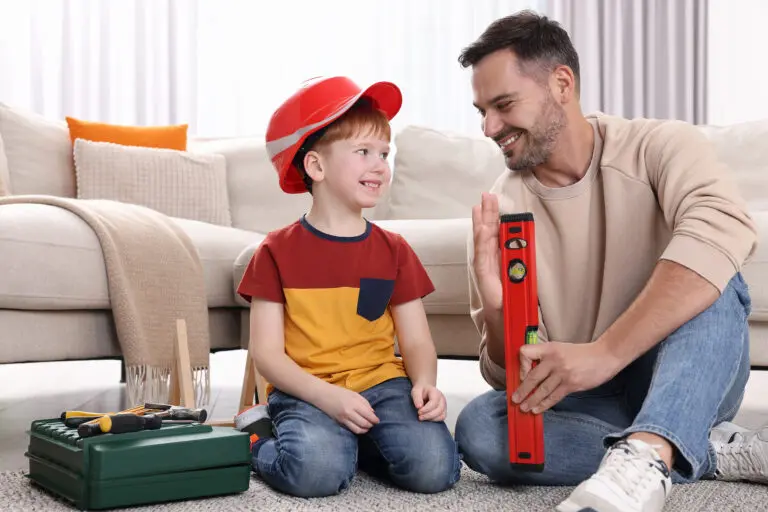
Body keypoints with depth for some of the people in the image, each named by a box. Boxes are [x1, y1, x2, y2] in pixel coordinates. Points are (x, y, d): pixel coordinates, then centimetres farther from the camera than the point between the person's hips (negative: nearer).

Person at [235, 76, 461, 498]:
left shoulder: (394, 251, 9)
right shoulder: (278, 252, 1)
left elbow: (417, 340, 7)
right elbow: (266, 351, -4)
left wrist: (425, 383, -16)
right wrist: (326, 396, -20)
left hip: (382, 384, 3)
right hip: (306, 392, -3)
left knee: (433, 467, -24)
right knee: (316, 471, -34)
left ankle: (356, 443, 5)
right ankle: (263, 444, 1)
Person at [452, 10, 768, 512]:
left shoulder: (660, 146, -12)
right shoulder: (499, 210, -6)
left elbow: (725, 232, -36)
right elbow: (509, 377, -6)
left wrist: (604, 353, -44)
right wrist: (497, 309, -30)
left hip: (686, 379, -2)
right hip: (583, 399, 2)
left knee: (712, 277, -29)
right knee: (479, 427, -26)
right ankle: (713, 447, -21)